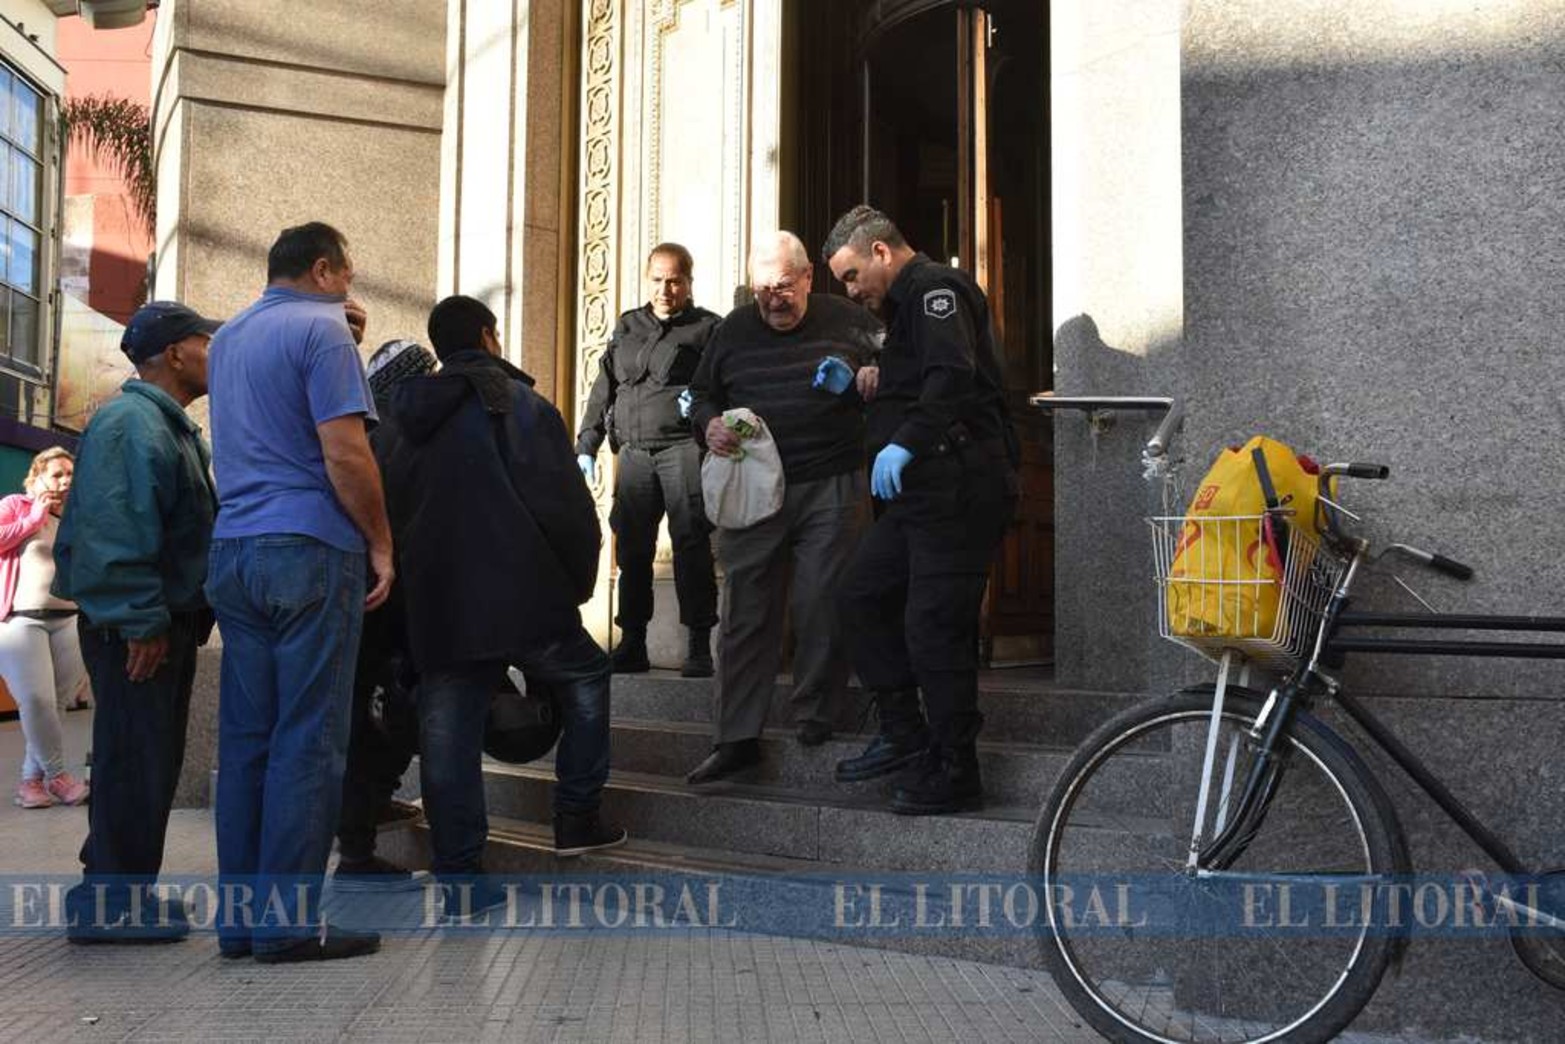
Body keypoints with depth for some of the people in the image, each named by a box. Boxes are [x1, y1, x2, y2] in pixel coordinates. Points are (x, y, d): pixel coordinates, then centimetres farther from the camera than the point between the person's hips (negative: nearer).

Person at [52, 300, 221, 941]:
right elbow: (113, 532, -24)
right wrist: (141, 622, -25)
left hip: (166, 621, 11)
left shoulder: (171, 427, 19)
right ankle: (110, 904, 2)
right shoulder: (131, 423, -16)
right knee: (133, 761, -6)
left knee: (152, 761, 15)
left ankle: (120, 889, 26)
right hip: (135, 629, -10)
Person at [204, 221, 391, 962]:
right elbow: (345, 451, -15)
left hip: (233, 551, 8)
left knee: (245, 736, 8)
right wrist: (381, 543, -6)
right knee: (308, 740, -4)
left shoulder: (227, 337, 19)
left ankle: (240, 914, 11)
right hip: (310, 549, -8)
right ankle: (288, 921, -2)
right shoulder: (321, 327, -5)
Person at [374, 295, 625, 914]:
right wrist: (579, 580, 4)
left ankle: (457, 877, 7)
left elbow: (383, 511, 16)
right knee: (585, 678, 19)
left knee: (447, 735, 6)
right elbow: (566, 505, -10)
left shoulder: (402, 418, 14)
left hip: (435, 608, 4)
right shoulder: (521, 406, -4)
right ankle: (577, 817, 19)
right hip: (521, 600, -4)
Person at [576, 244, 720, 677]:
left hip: (684, 448, -4)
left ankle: (699, 647, -5)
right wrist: (586, 447, 14)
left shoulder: (707, 328, 7)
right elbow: (603, 391, 21)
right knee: (631, 548, 2)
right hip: (634, 451, 4)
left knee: (691, 544, -9)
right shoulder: (626, 328, 21)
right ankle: (632, 644, 11)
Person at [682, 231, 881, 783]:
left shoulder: (847, 323, 4)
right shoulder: (735, 329, 11)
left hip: (831, 489, -2)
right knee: (744, 612, 1)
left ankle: (814, 714, 19)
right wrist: (710, 425, -2)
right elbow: (700, 395, 20)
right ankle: (735, 738, 6)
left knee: (822, 608, -1)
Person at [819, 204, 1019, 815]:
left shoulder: (934, 289, -8)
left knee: (934, 625, -8)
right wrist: (855, 386, 17)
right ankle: (904, 735, 16)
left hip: (959, 485, -11)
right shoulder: (910, 301, 24)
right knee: (863, 591, 10)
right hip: (927, 489, 11)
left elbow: (953, 376, -25)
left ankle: (953, 774, 3)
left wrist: (906, 443, -31)